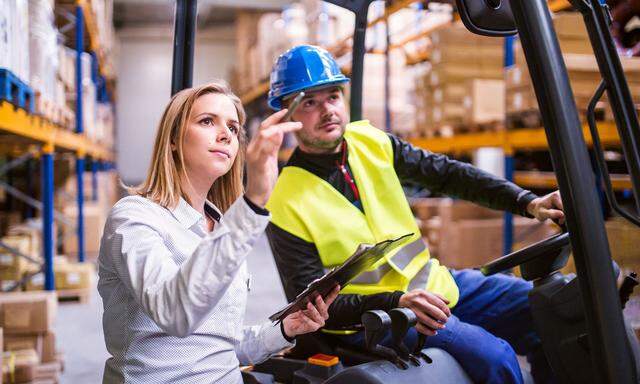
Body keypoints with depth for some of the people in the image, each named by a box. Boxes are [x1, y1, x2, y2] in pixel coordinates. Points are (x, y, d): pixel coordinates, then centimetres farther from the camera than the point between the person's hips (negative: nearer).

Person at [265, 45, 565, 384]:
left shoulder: (371, 142, 1)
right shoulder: (286, 206, -15)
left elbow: (447, 173, 5)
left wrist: (528, 203, -5)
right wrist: (395, 303, -29)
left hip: (433, 283, 7)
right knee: (493, 356, -25)